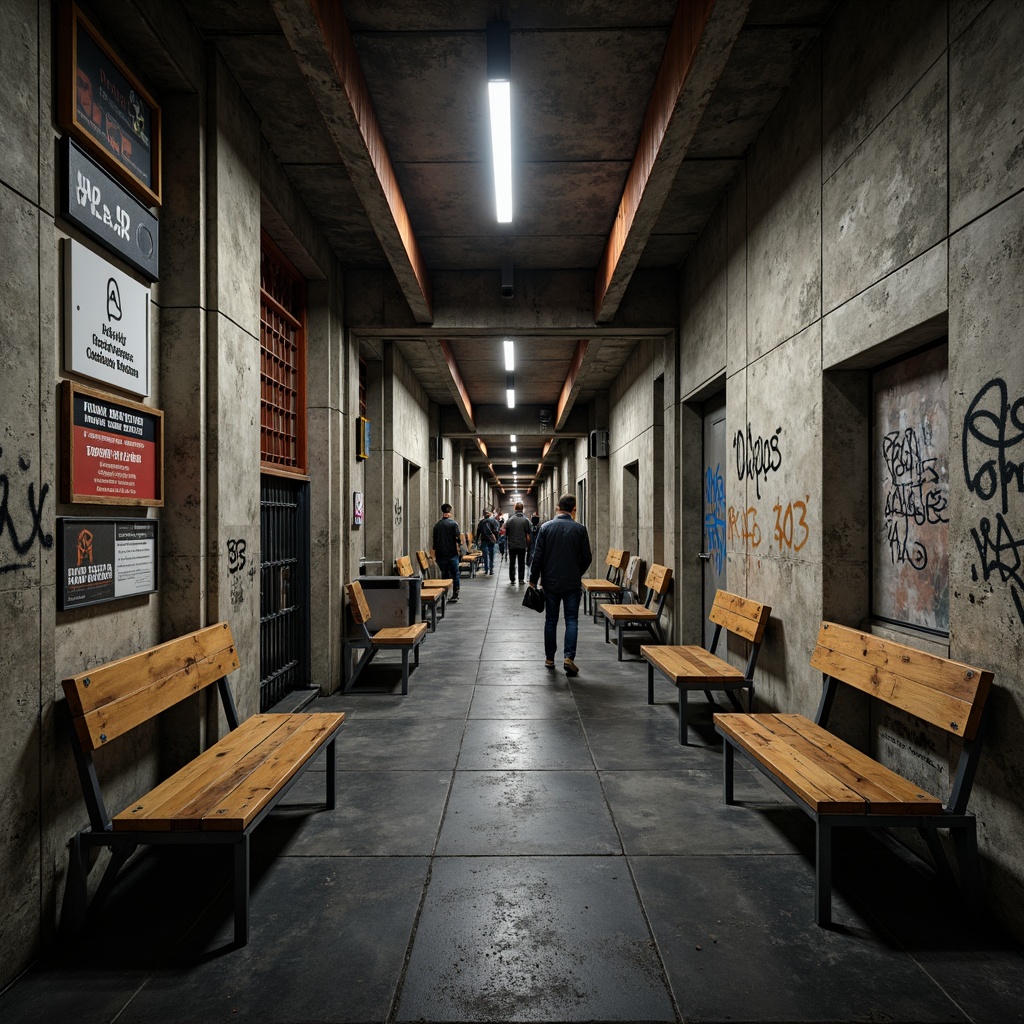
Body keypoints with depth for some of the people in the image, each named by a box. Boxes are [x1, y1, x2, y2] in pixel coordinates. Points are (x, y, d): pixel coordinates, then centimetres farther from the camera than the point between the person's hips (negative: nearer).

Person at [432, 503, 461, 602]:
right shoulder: (453, 524, -7)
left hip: (441, 554, 3)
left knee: (444, 575, 10)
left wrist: (435, 556, 15)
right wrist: (459, 550, 3)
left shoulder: (437, 525, 4)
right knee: (455, 574, 8)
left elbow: (434, 541, 8)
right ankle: (455, 594, 8)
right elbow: (457, 539, -10)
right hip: (452, 554, -3)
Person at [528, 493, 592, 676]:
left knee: (550, 621, 11)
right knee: (571, 620, 4)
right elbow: (587, 558, -3)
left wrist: (533, 580, 4)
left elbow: (537, 556, -3)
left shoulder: (546, 527, -2)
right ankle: (569, 657, -9)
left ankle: (549, 658, 18)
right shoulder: (580, 529, -5)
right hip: (572, 584, -1)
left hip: (550, 582, 2)